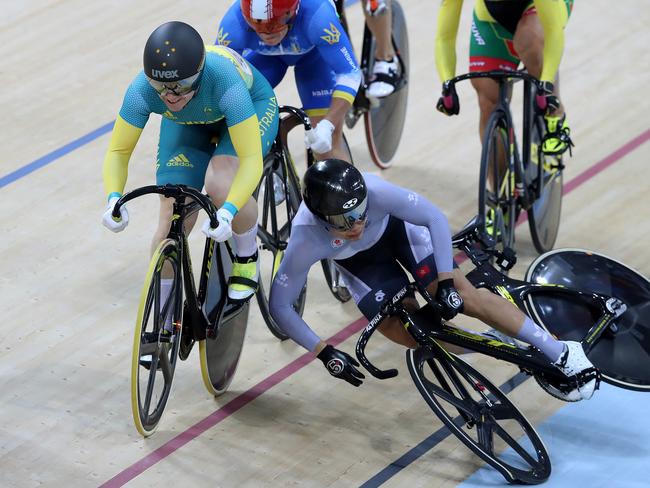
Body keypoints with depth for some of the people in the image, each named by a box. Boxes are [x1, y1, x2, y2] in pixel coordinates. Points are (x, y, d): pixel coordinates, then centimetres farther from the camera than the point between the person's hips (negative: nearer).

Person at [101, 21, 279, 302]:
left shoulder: (223, 81, -44)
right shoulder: (142, 90, -35)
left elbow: (251, 160, -44)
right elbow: (118, 152, -25)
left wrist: (227, 213, -58)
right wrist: (114, 200, -44)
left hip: (252, 108, -3)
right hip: (187, 125, 3)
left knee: (220, 184, -32)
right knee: (172, 222, -8)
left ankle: (247, 258, -2)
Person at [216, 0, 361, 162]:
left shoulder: (316, 15, -43)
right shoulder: (234, 23, -37)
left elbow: (350, 74, -36)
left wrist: (327, 125, -47)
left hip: (314, 52, -2)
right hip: (264, 55, 2)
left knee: (328, 141, -13)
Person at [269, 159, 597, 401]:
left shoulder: (375, 191, -41)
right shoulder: (305, 241, -39)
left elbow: (435, 218, -27)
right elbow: (280, 306, -28)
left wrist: (446, 282, -32)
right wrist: (324, 353, -32)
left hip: (394, 225, -1)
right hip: (358, 260, 1)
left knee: (463, 296, -15)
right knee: (408, 333, -12)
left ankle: (562, 353, -8)